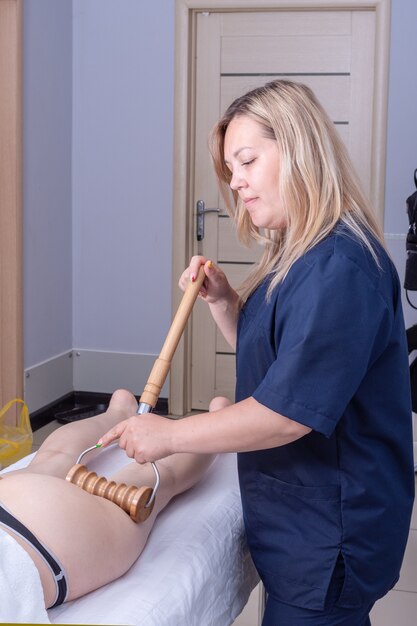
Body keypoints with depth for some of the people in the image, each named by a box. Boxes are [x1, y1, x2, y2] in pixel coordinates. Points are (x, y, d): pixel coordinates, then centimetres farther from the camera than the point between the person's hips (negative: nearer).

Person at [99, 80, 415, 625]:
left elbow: (290, 412, -27)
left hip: (327, 533, -9)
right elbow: (263, 352, 18)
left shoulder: (340, 268, -25)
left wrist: (172, 435, -18)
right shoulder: (297, 255, 8)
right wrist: (222, 300, 0)